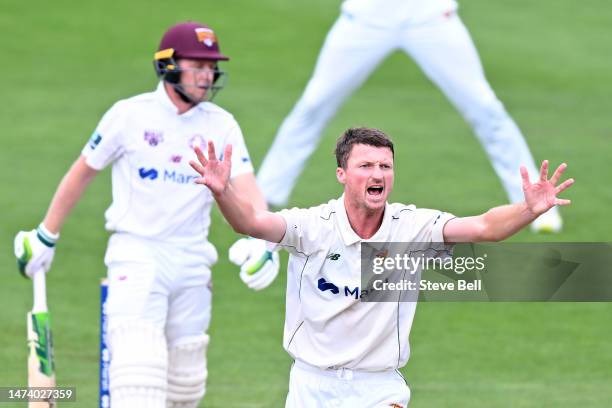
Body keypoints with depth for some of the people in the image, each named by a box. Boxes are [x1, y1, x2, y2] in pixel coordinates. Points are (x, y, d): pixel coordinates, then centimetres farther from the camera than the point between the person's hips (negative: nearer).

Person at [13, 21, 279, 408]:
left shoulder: (221, 125, 1)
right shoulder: (130, 115, -5)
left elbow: (247, 188, -9)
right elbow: (82, 173, 6)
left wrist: (262, 242, -28)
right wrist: (45, 237, 10)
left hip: (192, 260, 4)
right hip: (137, 255, -4)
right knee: (140, 374, -19)